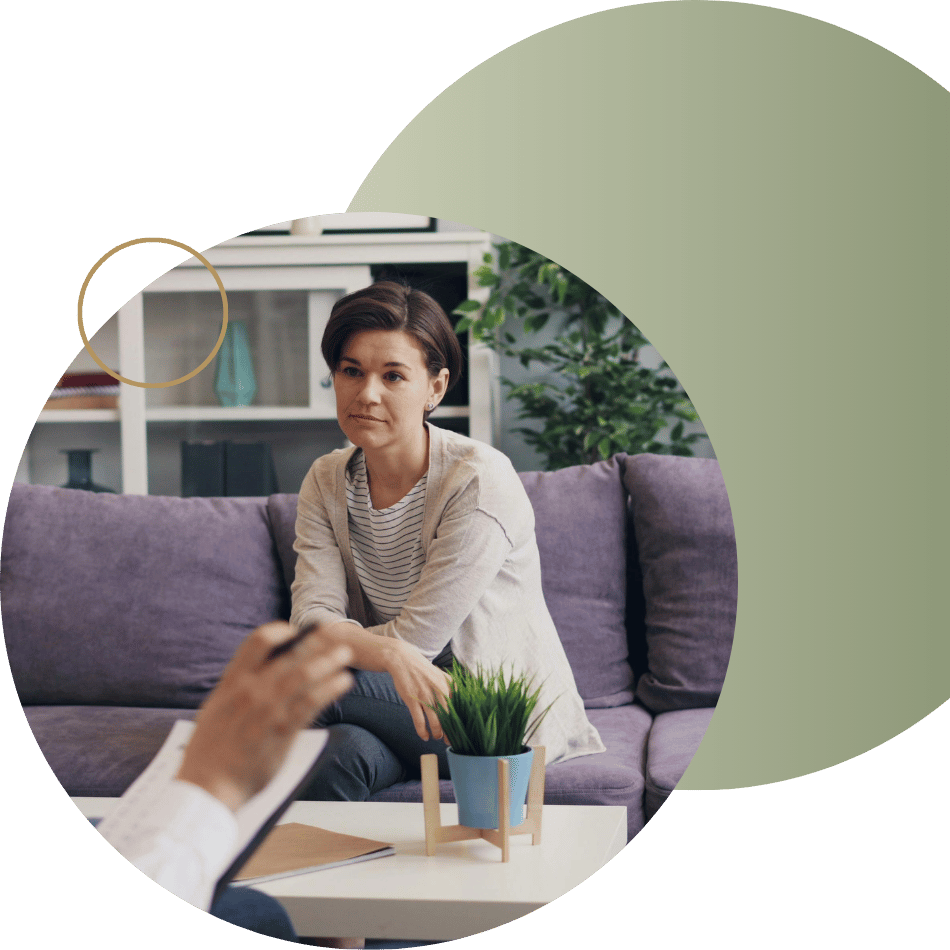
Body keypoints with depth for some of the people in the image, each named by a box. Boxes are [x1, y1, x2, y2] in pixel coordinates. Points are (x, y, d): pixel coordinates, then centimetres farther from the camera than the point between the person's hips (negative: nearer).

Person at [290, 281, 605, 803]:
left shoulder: (481, 480, -19)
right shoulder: (327, 481, -1)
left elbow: (417, 636, -20)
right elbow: (312, 617, -15)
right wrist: (388, 653, -35)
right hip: (400, 697, 4)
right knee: (340, 751, -30)